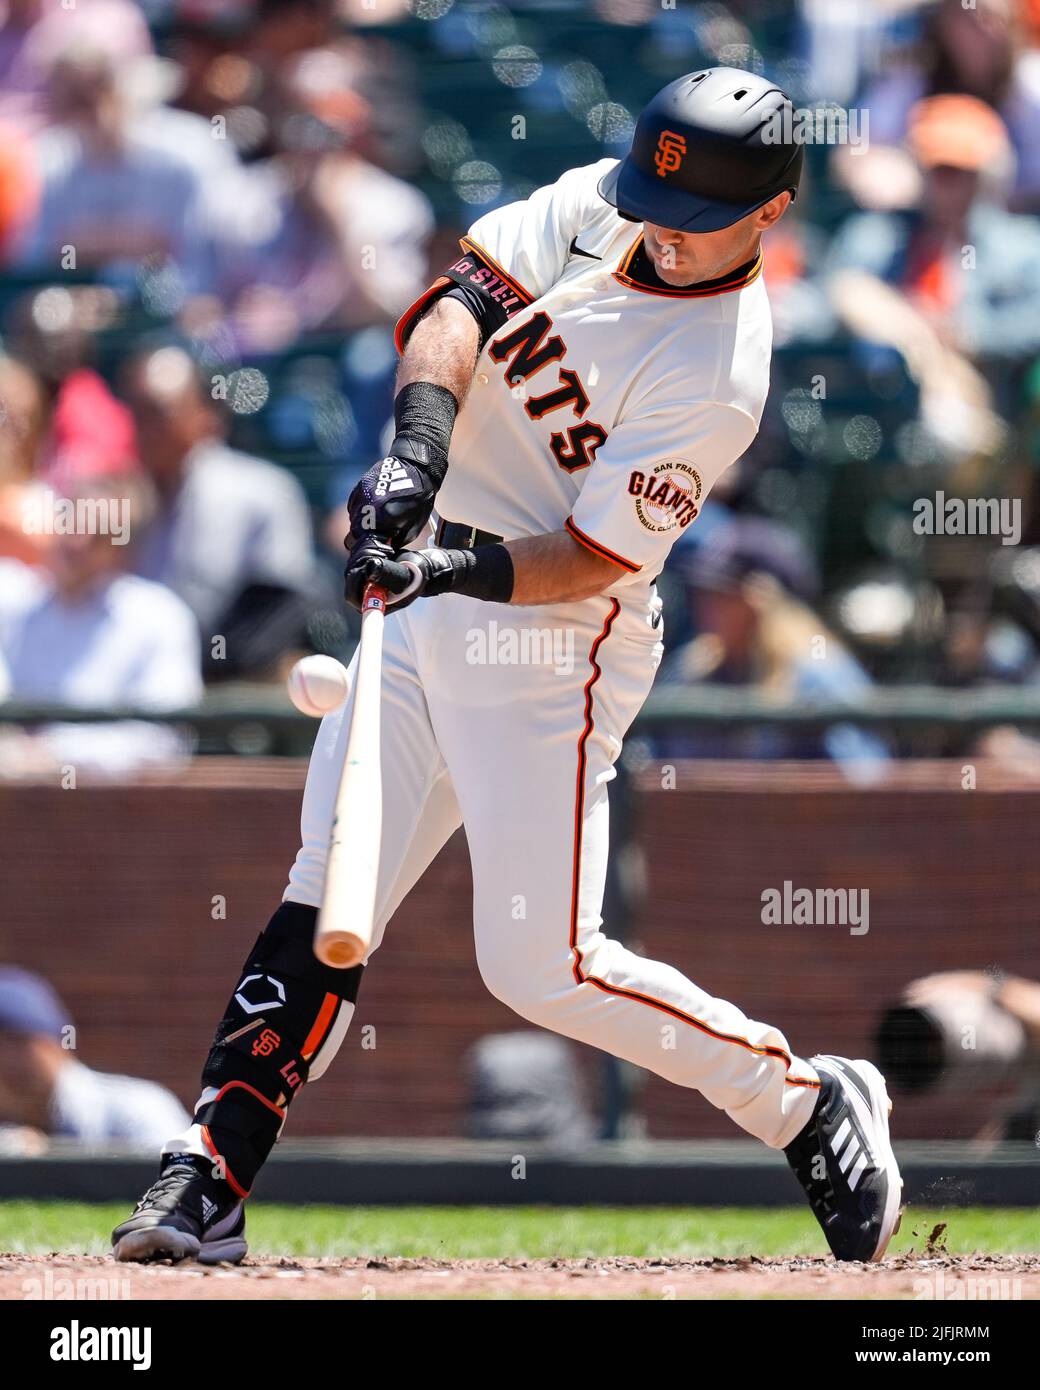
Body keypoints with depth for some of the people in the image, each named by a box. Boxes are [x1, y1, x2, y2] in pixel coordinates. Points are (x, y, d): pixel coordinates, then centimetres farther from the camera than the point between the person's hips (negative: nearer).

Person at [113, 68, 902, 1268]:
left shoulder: (716, 378, -18)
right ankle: (203, 1188, 0)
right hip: (427, 600, 7)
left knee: (541, 968, -9)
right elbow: (462, 300, -11)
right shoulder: (594, 205, 0)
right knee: (322, 907, 1)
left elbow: (591, 563, -18)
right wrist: (420, 446, -27)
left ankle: (807, 1105, 7)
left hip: (550, 642, -7)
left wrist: (460, 566, -33)